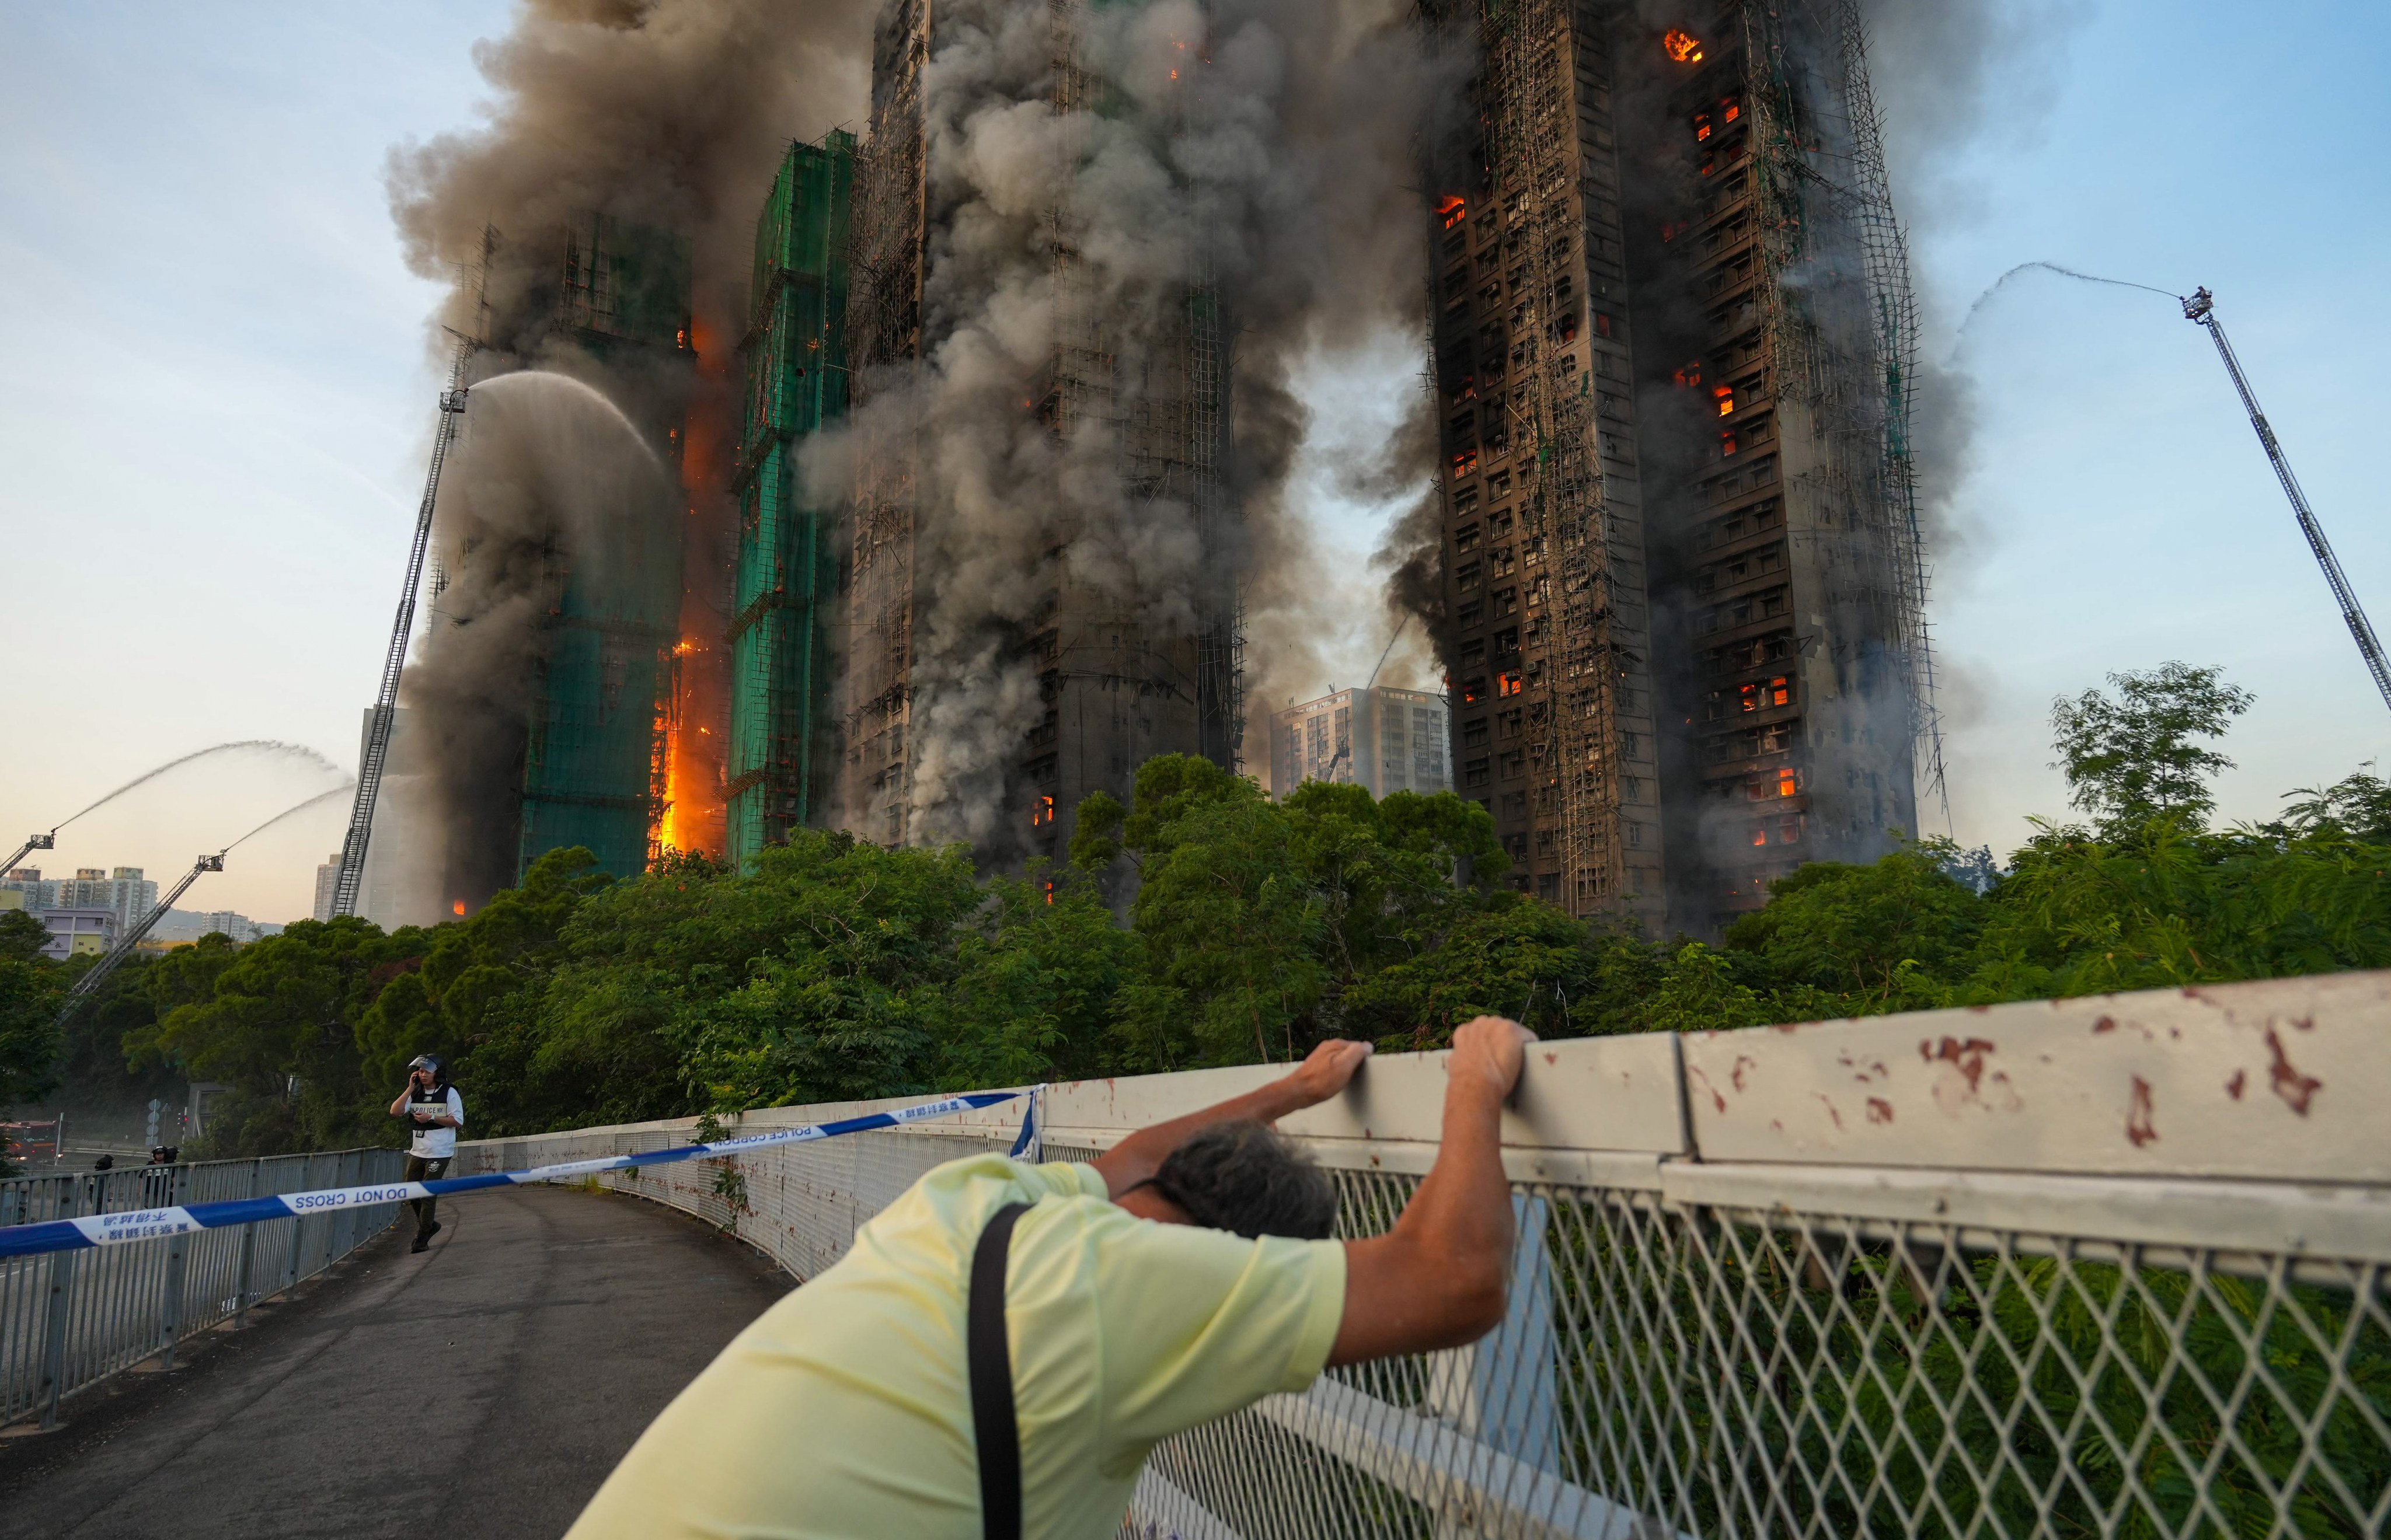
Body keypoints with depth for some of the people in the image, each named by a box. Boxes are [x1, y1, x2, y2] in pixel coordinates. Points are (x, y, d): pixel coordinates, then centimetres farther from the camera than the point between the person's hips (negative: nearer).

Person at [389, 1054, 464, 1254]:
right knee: (411, 1194, 8)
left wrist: (431, 1118, -16)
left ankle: (422, 1238, 4)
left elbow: (458, 1121, -8)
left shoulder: (449, 1093, -5)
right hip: (417, 1152, 6)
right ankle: (429, 1225, 29)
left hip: (439, 1153, -6)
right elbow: (395, 1112, -3)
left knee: (427, 1194, -6)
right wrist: (410, 1088, -7)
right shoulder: (415, 1094, 9)